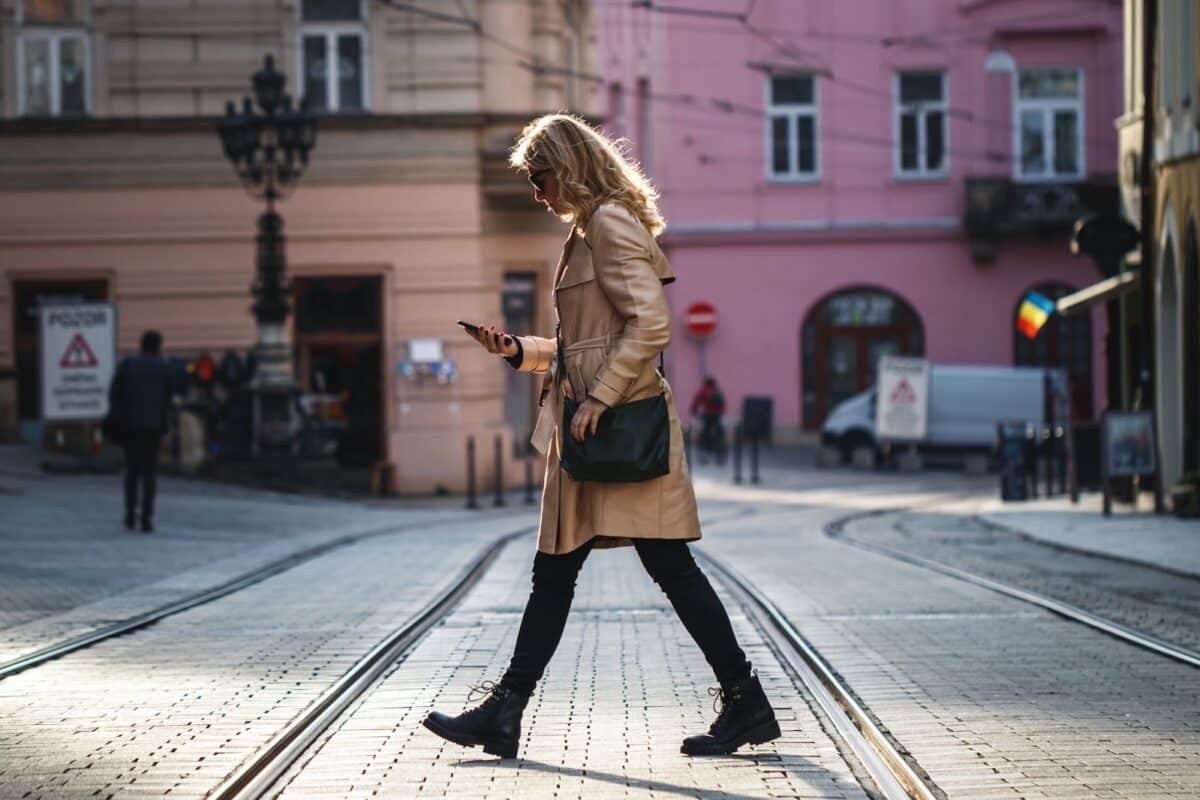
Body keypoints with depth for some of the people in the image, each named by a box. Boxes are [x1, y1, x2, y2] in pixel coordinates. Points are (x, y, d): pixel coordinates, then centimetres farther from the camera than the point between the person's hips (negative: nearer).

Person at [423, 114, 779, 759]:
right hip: (590, 426, 10)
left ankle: (745, 703, 1)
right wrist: (519, 351, 16)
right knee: (553, 570, 9)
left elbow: (651, 326, -21)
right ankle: (503, 713, 10)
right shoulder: (589, 231, 19)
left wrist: (600, 397, -21)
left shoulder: (611, 223, -11)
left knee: (669, 565, -6)